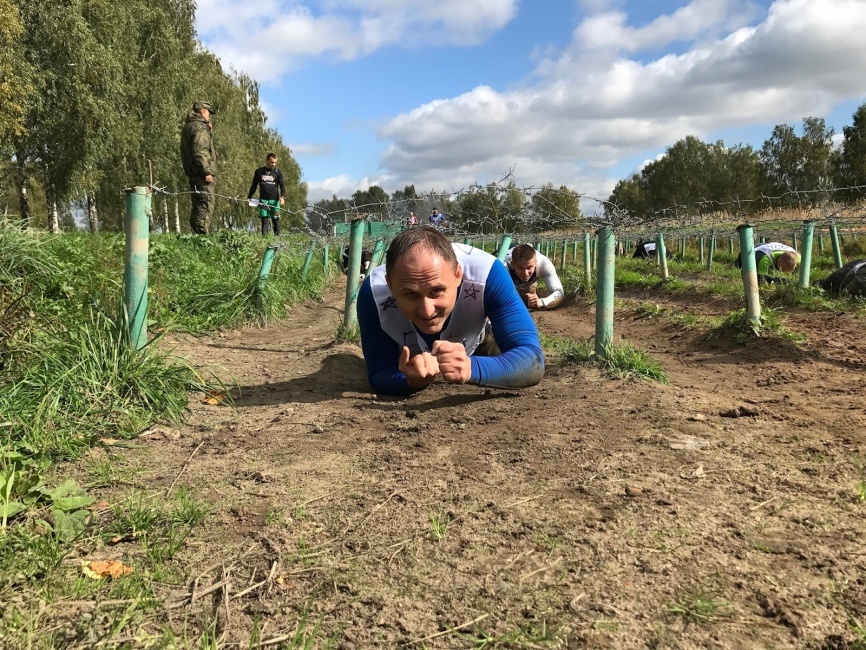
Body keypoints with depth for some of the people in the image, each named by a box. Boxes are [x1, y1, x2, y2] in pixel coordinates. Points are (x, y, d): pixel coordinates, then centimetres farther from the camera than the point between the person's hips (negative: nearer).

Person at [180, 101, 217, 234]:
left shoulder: (188, 126, 21)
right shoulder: (199, 127, -11)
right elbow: (199, 151, -21)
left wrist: (209, 129, 18)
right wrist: (206, 171, -22)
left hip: (193, 173, 10)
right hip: (201, 174, -10)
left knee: (197, 204, 14)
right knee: (206, 204, -11)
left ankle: (195, 232, 18)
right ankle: (201, 232, -13)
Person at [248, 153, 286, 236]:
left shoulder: (278, 172, 7)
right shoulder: (259, 172, 9)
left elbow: (282, 185, 1)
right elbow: (254, 185, 17)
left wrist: (282, 197, -17)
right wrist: (249, 197, 13)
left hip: (274, 200, 0)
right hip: (263, 200, 0)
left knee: (276, 220, 0)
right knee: (264, 220, -6)